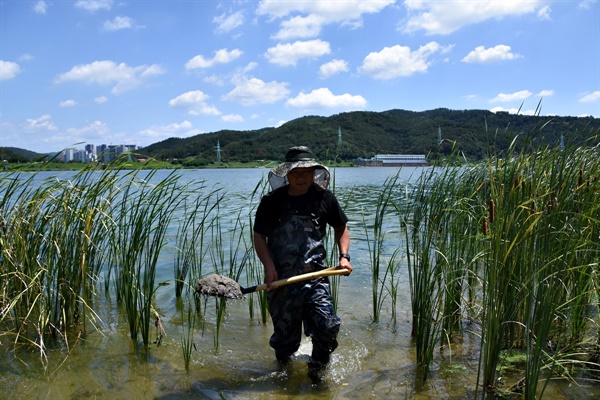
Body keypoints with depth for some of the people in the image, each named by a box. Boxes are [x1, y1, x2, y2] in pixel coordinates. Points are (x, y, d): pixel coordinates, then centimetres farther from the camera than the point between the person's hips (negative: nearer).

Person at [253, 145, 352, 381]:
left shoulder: (324, 198, 2)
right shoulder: (271, 202, -1)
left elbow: (341, 228, 16)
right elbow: (259, 236, 3)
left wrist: (344, 256, 1)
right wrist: (269, 267, -11)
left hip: (315, 276, 1)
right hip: (280, 279, 0)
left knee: (327, 326, -15)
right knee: (285, 335, 8)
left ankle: (316, 371, 15)